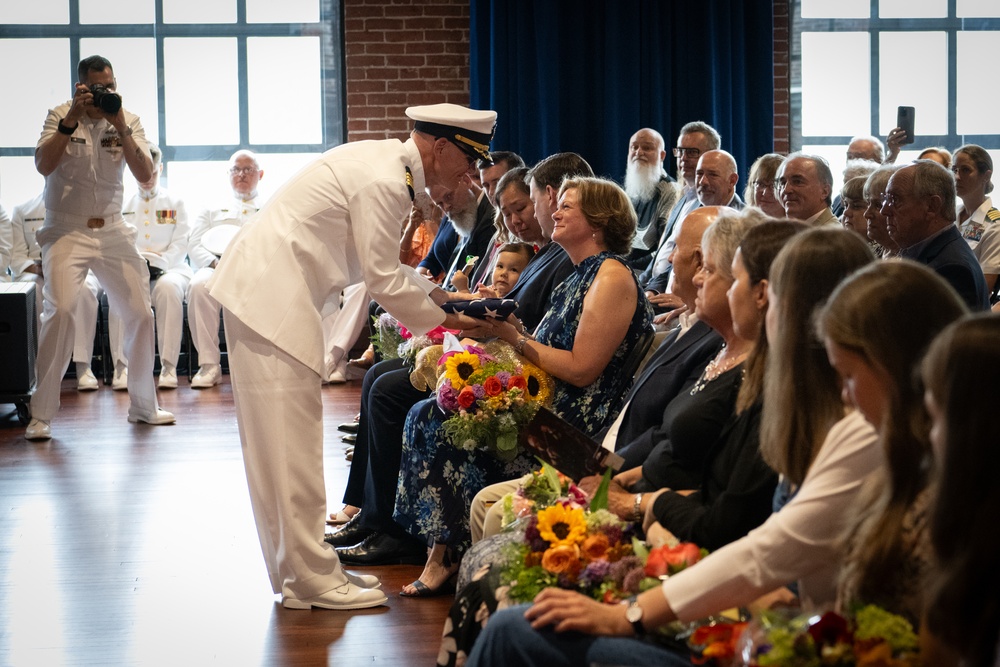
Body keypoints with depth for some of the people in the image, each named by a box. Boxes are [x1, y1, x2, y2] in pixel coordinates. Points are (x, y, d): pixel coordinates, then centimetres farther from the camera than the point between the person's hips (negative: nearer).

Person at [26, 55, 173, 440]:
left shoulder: (128, 121, 3)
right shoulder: (60, 116, -3)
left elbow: (145, 175, -7)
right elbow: (43, 165, -17)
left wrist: (122, 131, -19)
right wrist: (72, 119, -23)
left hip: (112, 231, 4)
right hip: (66, 231, -4)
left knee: (141, 314, 2)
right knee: (61, 310, -22)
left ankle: (143, 406, 21)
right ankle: (41, 414, -15)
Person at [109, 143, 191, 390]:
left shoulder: (175, 203, 15)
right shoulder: (123, 206, 18)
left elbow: (180, 245, 4)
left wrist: (157, 263, -13)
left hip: (169, 268, -1)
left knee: (168, 287, -38)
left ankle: (168, 366, -38)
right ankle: (122, 366, -33)